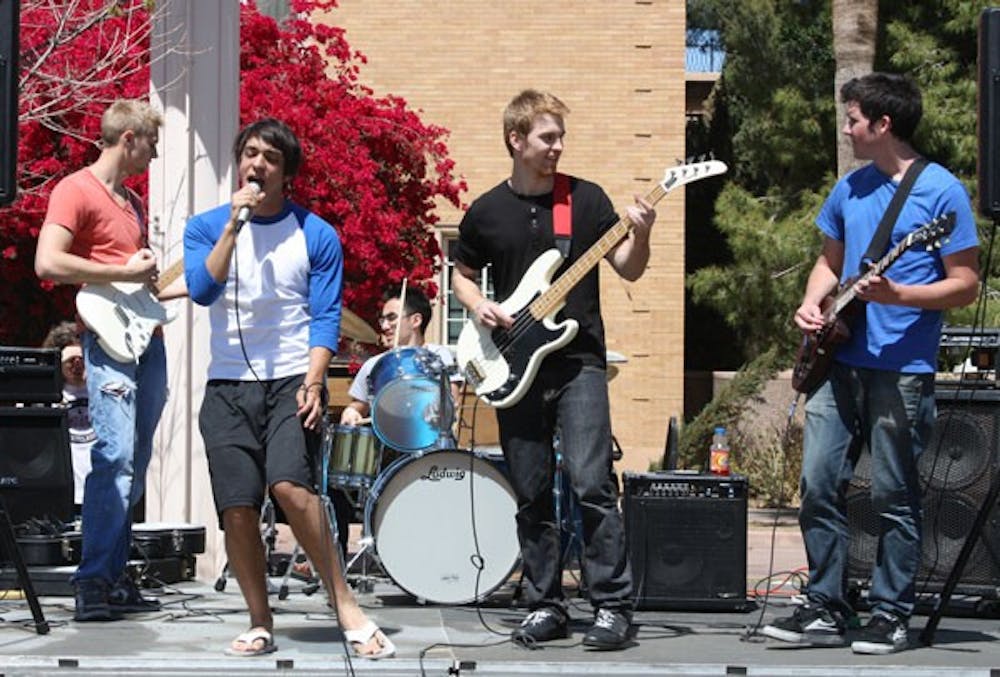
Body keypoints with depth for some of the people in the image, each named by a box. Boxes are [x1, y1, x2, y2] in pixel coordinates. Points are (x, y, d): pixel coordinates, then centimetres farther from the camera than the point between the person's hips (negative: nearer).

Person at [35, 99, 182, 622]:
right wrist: (125, 273, -15)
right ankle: (92, 582, -17)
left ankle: (115, 576, 12)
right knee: (115, 456, -17)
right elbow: (47, 263, -18)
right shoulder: (77, 191, -5)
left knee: (135, 464, 8)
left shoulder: (133, 203, 24)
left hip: (148, 339, 9)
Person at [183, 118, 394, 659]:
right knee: (237, 508, -7)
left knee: (289, 484, -24)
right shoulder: (206, 227, 9)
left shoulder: (316, 235, 5)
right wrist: (234, 225, -11)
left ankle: (346, 608, -14)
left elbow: (325, 317, 1)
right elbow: (202, 290, -8)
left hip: (292, 381, -2)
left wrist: (313, 382, -12)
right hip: (228, 385, 2)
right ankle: (260, 624, 9)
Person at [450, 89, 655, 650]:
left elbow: (629, 270, 4)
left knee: (592, 483, -13)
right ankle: (545, 606, 17)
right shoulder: (487, 212, 6)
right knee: (533, 495, 7)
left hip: (579, 363, -2)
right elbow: (462, 274, 19)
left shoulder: (587, 198, 3)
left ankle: (614, 605, -6)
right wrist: (479, 307, -1)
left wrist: (641, 235, -16)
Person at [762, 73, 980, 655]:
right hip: (841, 361, 7)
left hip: (903, 368, -6)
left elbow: (966, 285, -8)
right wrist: (813, 303, 5)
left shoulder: (941, 191, -7)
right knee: (820, 484, 4)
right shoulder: (850, 189, 13)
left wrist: (896, 295, -21)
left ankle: (891, 614, 10)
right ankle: (826, 608, 13)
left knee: (895, 496, 0)